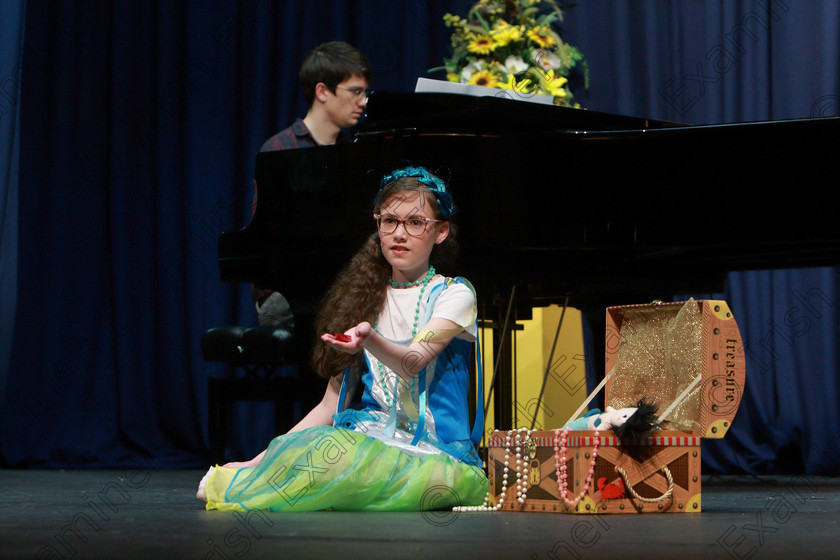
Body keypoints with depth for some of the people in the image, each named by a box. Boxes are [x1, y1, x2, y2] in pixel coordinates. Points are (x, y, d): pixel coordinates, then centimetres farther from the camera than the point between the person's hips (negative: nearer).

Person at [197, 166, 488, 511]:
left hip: (435, 450, -4)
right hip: (370, 436, 4)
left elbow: (413, 363, -19)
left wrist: (369, 340, -41)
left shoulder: (453, 294, 1)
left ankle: (231, 486, -16)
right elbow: (332, 404, 15)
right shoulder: (364, 298, 17)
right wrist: (261, 460, 6)